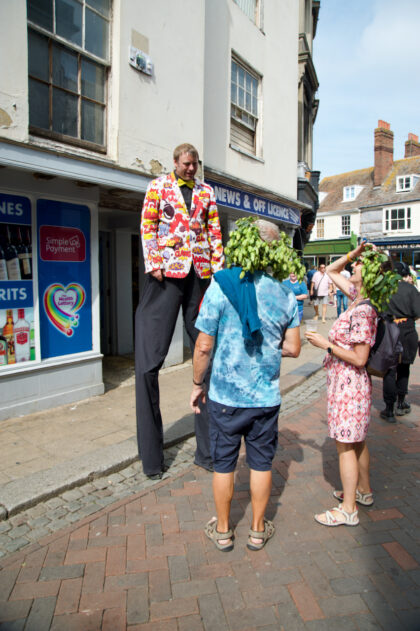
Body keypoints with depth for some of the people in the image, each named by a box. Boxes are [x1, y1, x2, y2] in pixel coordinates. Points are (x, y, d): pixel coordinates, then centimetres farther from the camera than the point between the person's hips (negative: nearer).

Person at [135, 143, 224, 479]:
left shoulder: (206, 191, 19)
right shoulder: (158, 186, 11)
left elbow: (214, 232, 15)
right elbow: (148, 227, 4)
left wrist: (218, 268, 5)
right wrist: (154, 264, -7)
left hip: (200, 274, 3)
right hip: (167, 273, -3)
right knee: (149, 360, -6)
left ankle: (207, 449, 15)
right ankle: (152, 457, 8)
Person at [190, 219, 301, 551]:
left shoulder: (221, 285, -13)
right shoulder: (286, 295, -2)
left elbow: (204, 346, -11)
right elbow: (293, 349, 2)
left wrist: (197, 383, 3)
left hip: (225, 395, -2)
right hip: (266, 396, 2)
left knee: (224, 463, 14)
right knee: (261, 463, 16)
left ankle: (222, 530, 31)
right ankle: (258, 530, 33)